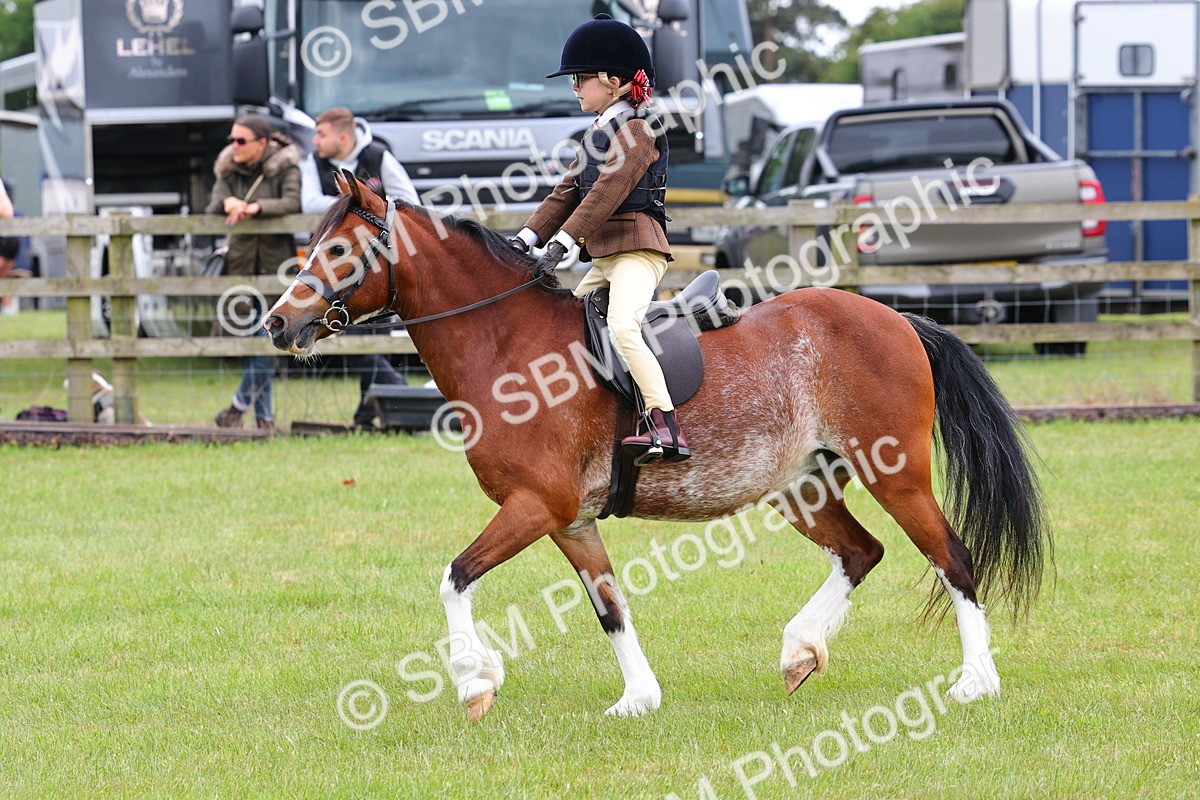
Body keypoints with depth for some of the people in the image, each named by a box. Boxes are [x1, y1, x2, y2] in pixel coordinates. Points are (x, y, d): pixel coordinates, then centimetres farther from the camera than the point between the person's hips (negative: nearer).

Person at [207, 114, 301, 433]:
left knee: (268, 338, -12)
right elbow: (212, 209, 0)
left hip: (276, 264, -4)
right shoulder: (229, 170, 8)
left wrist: (256, 207, -33)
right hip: (241, 262, 4)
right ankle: (264, 414, 9)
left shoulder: (285, 167, -5)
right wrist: (227, 203, -23)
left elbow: (292, 203, -20)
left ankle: (241, 403, -4)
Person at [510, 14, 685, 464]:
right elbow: (568, 192, 17)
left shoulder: (636, 130, -8)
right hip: (604, 258, 11)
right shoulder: (599, 134, 20)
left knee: (623, 329, -29)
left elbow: (608, 192, -19)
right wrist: (527, 237, 4)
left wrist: (563, 242, -25)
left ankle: (667, 429, -36)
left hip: (636, 249, -11)